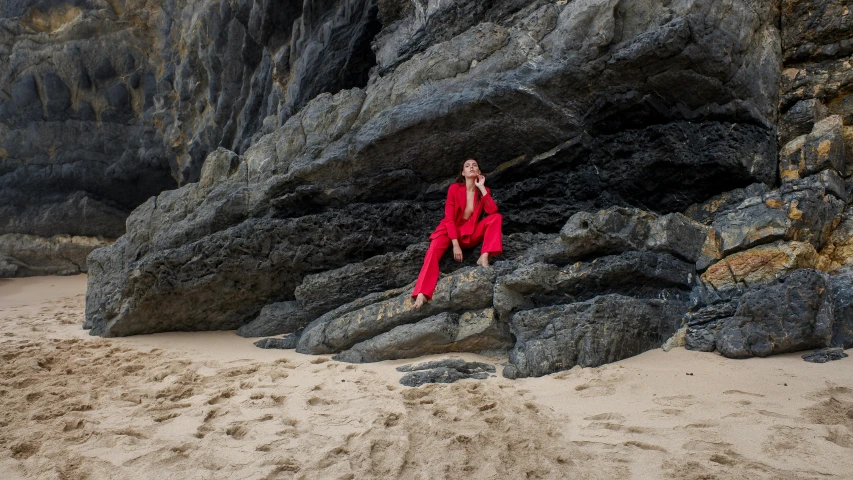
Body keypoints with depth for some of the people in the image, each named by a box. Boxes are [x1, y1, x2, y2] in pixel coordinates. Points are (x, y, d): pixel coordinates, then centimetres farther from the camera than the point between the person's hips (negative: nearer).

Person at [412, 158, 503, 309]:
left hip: (471, 233, 3)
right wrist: (455, 244, -22)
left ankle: (484, 257, -31)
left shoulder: (483, 190, 3)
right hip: (451, 230, -3)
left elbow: (492, 211, -15)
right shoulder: (454, 188, -7)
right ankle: (422, 294, -48)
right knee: (433, 251, -32)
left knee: (496, 217, -18)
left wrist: (482, 188, -15)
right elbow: (449, 217, -13)